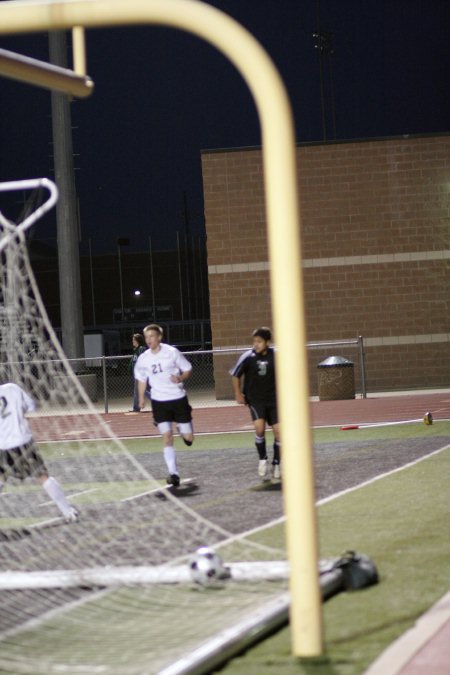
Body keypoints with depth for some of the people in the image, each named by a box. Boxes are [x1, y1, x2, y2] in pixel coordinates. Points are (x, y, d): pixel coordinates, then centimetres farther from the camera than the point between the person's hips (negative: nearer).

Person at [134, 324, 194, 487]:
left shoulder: (172, 352, -8)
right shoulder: (143, 359, 0)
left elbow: (188, 369, 0)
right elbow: (141, 379, 16)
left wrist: (181, 378, -20)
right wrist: (141, 397, 7)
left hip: (178, 398, -1)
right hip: (159, 401, 1)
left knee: (189, 438, 2)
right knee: (167, 437, -11)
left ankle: (183, 431, 40)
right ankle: (173, 473, -10)